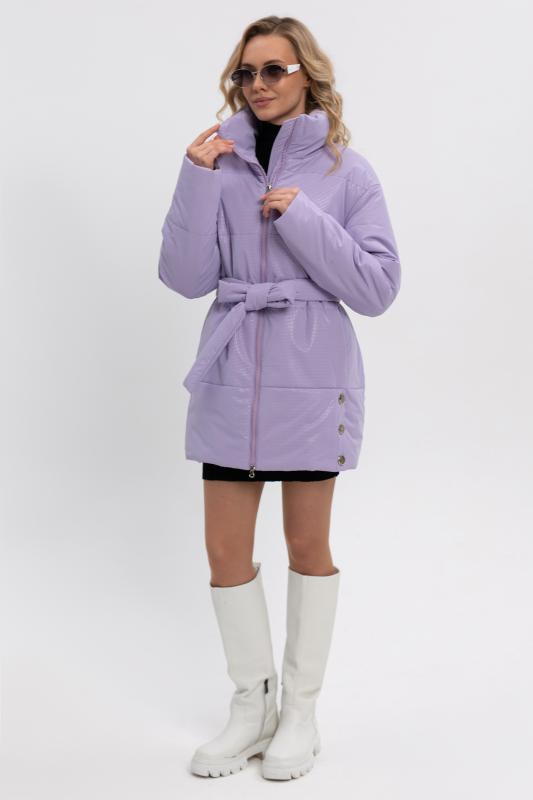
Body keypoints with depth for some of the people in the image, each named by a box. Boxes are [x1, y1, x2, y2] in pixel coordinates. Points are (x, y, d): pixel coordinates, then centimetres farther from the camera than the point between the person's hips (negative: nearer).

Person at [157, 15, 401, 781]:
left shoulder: (346, 169, -2)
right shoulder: (222, 159, 4)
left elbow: (378, 288, -8)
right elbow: (186, 278, -3)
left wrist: (300, 216, -15)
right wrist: (197, 180, -13)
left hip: (311, 377, -2)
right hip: (231, 374, 3)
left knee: (307, 545, 9)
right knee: (226, 549, 7)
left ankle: (302, 709, 27)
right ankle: (252, 704, 28)